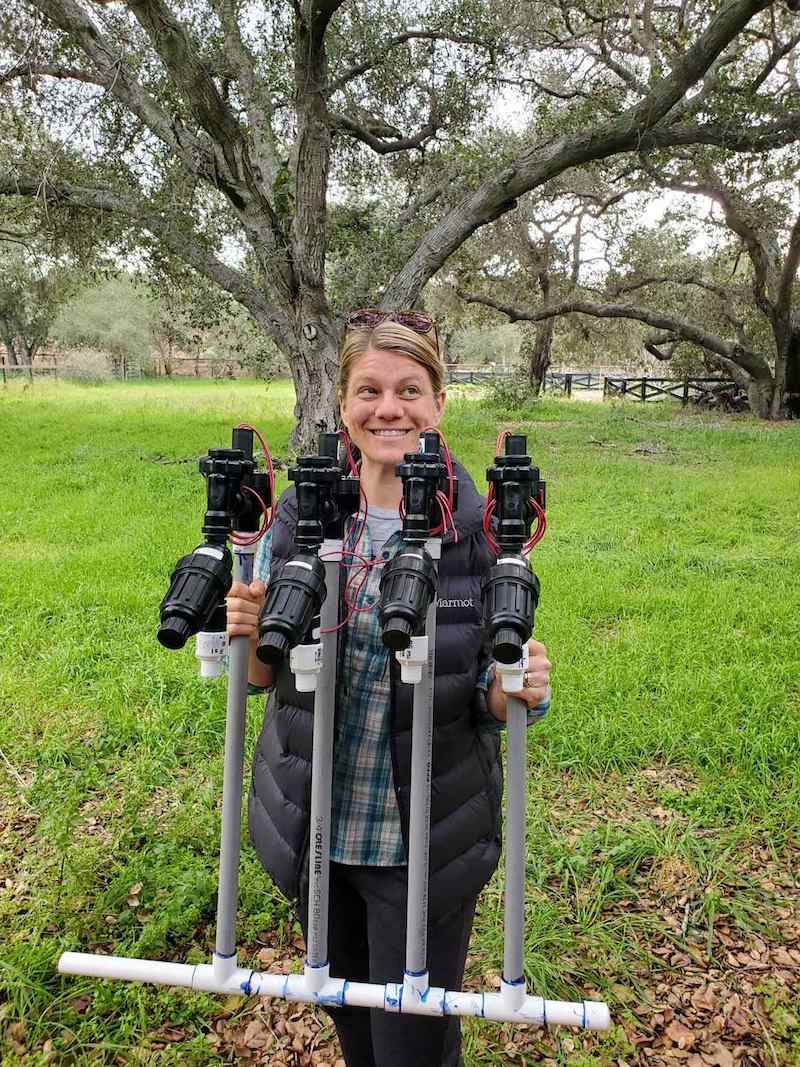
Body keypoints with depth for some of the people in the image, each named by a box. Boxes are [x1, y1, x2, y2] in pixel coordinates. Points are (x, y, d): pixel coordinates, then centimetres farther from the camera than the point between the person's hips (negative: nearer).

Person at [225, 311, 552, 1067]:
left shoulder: (480, 529, -12)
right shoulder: (297, 515, -5)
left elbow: (490, 694, -5)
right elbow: (266, 673, 4)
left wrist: (520, 690, -26)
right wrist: (248, 635, -18)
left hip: (427, 838, -3)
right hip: (312, 826, 3)